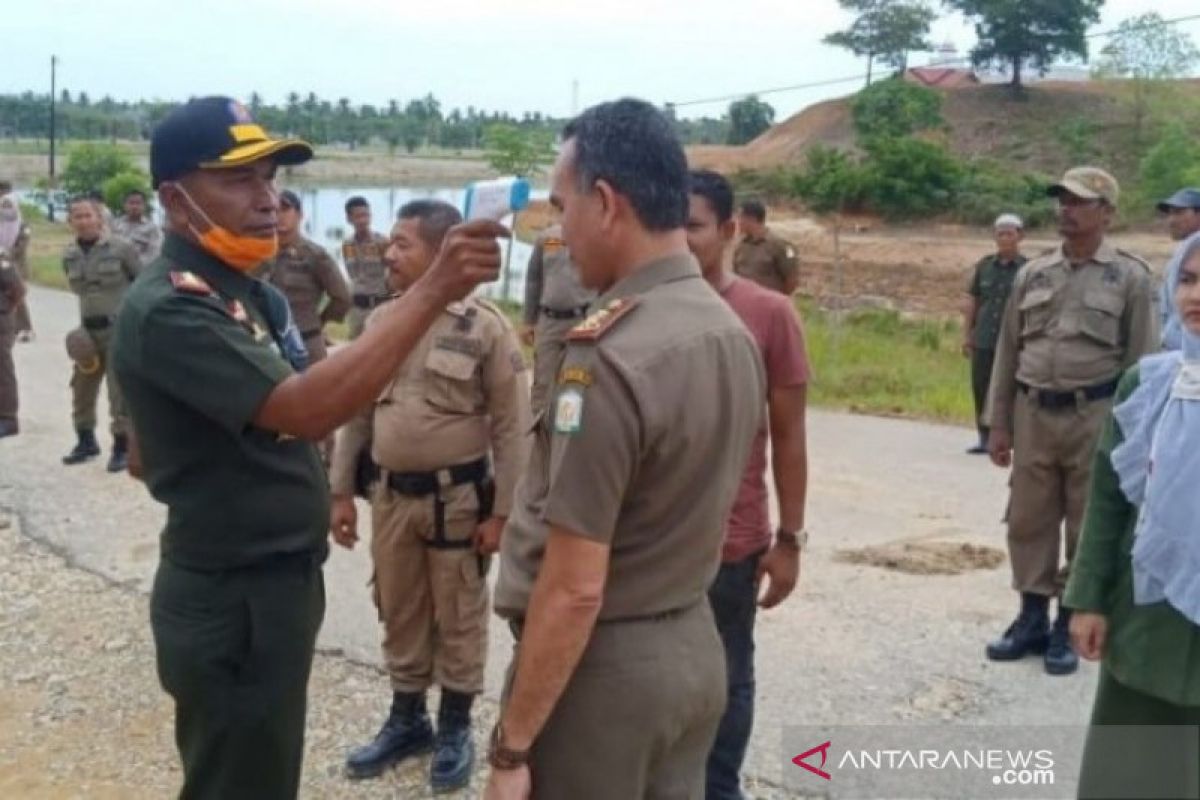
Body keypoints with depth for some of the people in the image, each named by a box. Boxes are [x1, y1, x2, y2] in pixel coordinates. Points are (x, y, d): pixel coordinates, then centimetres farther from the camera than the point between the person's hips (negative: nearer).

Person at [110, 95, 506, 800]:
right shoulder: (168, 310, -23)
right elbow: (305, 411, -37)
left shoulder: (240, 290, 8)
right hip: (232, 602, -10)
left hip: (277, 582, 10)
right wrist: (432, 292, -40)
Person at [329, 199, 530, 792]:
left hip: (457, 496, -5)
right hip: (391, 494, 5)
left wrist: (502, 511, -13)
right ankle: (406, 718, 35)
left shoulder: (485, 326, -12)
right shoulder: (380, 322, 4)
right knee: (398, 614, 17)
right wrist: (340, 490, 9)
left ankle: (455, 727, 28)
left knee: (458, 618, 10)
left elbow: (512, 426, -11)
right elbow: (357, 412, 11)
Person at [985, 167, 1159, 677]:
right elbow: (1007, 352, 10)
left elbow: (1142, 359, -3)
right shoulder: (1032, 274, 7)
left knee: (1088, 529, 7)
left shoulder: (1129, 276, -3)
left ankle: (1068, 627, 19)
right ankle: (1031, 618, 24)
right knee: (1028, 522, 9)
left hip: (1096, 417, -3)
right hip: (1033, 414, 4)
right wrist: (998, 422, 7)